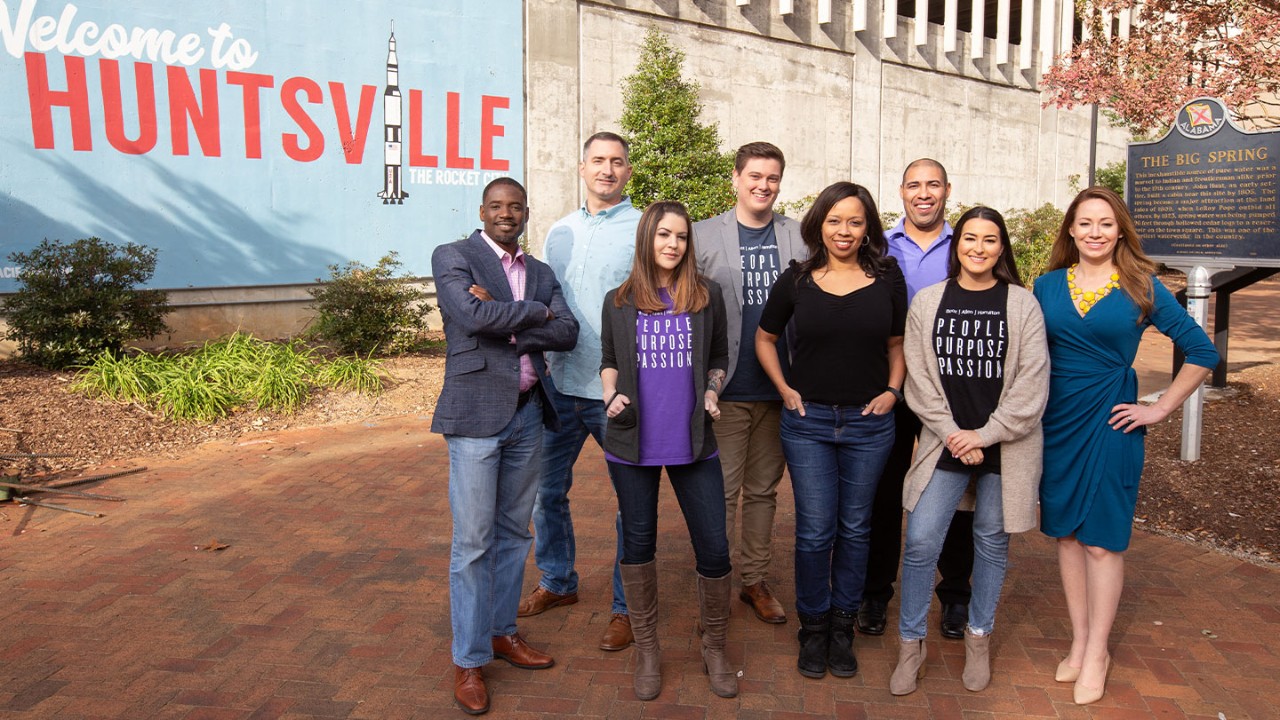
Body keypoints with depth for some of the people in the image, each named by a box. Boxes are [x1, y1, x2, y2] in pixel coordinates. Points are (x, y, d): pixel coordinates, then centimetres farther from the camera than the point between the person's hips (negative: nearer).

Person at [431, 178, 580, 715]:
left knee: (513, 533, 14)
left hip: (528, 413, 5)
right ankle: (468, 660, 11)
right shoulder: (452, 257, -2)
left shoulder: (541, 273, 13)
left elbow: (567, 333, -2)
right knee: (473, 541, -1)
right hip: (476, 413, -5)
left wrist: (506, 323, -13)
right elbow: (475, 316, -19)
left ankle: (502, 632, 29)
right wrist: (535, 312, -7)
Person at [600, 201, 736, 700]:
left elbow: (718, 357, 12)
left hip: (693, 443, 0)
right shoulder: (619, 301, 4)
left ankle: (714, 648, 23)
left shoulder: (706, 295, 3)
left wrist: (711, 393, -5)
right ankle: (647, 650, 28)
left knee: (714, 547, 0)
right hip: (633, 442, 1)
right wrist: (610, 394, -5)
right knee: (638, 543, 11)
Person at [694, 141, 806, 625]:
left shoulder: (801, 237, 7)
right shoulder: (704, 236, 1)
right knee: (721, 490, 2)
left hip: (779, 388, 3)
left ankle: (755, 579, 26)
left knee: (764, 489, 13)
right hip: (726, 388, -2)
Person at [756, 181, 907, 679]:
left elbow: (897, 344, 12)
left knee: (854, 528, 10)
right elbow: (765, 338, 12)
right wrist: (784, 388, 2)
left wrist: (892, 390, -2)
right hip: (808, 421, -1)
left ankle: (842, 628, 26)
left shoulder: (887, 278, 1)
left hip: (869, 423, 1)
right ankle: (812, 628, 21)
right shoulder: (796, 281, -1)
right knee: (815, 530, 1)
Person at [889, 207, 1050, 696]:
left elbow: (1031, 384, -5)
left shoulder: (1022, 304, -1)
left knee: (992, 541, 11)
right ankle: (911, 645, 12)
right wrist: (952, 434, -9)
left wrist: (985, 435, -11)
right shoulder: (927, 302, 3)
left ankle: (978, 637, 31)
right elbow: (919, 378, 0)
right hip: (945, 444, 1)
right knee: (920, 541, -5)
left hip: (1005, 447, 0)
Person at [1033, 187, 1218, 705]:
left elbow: (1201, 351, 1)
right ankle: (1079, 641, 24)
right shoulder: (1047, 285, 4)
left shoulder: (1142, 288, -2)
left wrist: (1159, 410, -3)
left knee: (1101, 539, 1)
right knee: (1065, 532, 9)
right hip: (1056, 422, 3)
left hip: (1110, 422, -3)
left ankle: (1097, 651, 17)